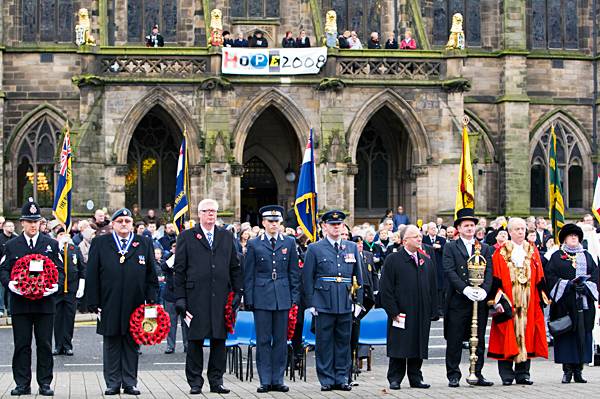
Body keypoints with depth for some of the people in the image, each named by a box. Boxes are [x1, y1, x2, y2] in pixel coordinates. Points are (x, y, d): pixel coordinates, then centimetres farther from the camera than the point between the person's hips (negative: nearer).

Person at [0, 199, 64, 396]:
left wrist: (56, 284, -14)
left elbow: (60, 269, 6)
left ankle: (45, 383, 9)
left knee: (44, 344, 3)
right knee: (22, 345, 3)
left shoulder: (51, 245, 8)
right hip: (20, 303, 0)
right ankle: (22, 384, 9)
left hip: (45, 302, 0)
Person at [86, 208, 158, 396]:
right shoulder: (100, 243, 5)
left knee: (132, 345, 6)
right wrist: (94, 303, -4)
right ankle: (113, 384, 12)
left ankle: (130, 383, 13)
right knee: (111, 345, 5)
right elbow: (91, 276, 2)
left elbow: (151, 276, 9)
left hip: (135, 306, 1)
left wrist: (151, 302, 1)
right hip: (109, 307, -1)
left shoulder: (144, 244, 9)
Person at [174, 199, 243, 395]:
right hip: (196, 298, -2)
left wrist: (238, 292, 6)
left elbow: (235, 267, 15)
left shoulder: (227, 236, 14)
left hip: (221, 298, 3)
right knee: (195, 340, 1)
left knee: (219, 339, 4)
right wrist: (180, 299, -3)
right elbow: (179, 270, 3)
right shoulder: (186, 237, 6)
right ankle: (195, 382, 8)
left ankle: (216, 380, 13)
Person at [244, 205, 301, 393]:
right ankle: (265, 381, 7)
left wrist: (295, 297, 4)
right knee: (263, 340, 1)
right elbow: (248, 274, 4)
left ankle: (278, 380, 11)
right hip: (261, 298, -1)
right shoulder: (254, 244, 4)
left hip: (283, 298, 2)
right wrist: (248, 299, -1)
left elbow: (294, 272, 10)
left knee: (281, 340, 5)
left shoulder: (289, 243, 8)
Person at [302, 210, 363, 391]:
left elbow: (358, 276, 15)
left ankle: (341, 378, 15)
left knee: (344, 341, 7)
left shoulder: (352, 248, 12)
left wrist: (359, 301, 8)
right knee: (324, 342, 1)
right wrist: (310, 303, -4)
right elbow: (308, 278, 1)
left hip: (346, 304, 3)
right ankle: (326, 379, 8)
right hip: (324, 304, -3)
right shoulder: (315, 249, 2)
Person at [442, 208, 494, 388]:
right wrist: (465, 289, -19)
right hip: (458, 301, -3)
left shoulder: (484, 248, 14)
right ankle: (453, 376, 5)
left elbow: (489, 271, 5)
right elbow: (450, 271, -7)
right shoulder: (450, 247, 4)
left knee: (479, 340, 8)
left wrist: (484, 290, -13)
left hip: (479, 300, 3)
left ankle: (478, 374, 15)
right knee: (454, 341, -1)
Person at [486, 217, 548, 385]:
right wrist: (497, 299, -12)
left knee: (526, 335, 4)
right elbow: (495, 280, -4)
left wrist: (541, 298, 4)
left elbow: (539, 279, 11)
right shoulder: (500, 253, 0)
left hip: (528, 302, 3)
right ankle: (507, 375, 2)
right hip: (507, 302, -3)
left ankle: (523, 373, 10)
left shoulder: (532, 251, 11)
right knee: (507, 336, -3)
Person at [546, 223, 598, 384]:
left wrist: (585, 286, -9)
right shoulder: (557, 256, 8)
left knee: (583, 333, -2)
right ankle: (567, 370, -2)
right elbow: (550, 276, -2)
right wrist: (568, 284, -14)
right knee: (565, 334, -6)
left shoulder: (586, 256, 17)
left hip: (583, 303, 2)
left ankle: (578, 370, 3)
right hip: (564, 302, -2)